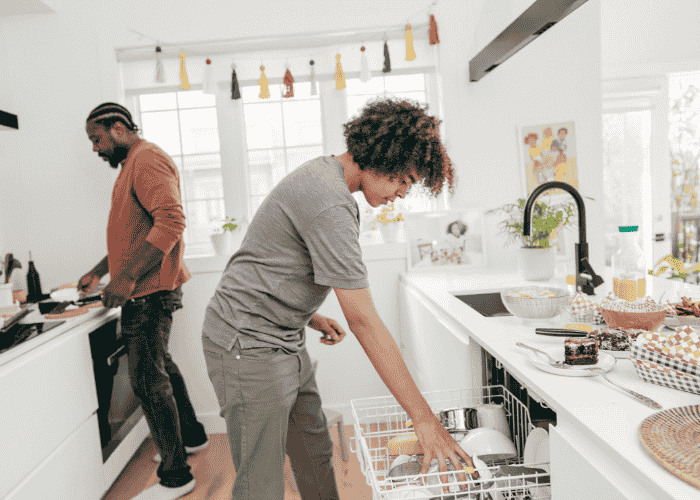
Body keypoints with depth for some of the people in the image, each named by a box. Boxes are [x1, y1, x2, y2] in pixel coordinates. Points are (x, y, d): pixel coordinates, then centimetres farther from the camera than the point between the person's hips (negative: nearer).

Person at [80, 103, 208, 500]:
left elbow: (171, 221, -26)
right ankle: (191, 436, 36)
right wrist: (99, 273, 26)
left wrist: (127, 277, -27)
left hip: (150, 291, -11)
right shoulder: (132, 164, 22)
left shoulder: (147, 159, -12)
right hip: (146, 290, 11)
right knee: (160, 366, 19)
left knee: (148, 377, -5)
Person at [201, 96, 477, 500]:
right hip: (249, 346, -10)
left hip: (284, 341, 10)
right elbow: (364, 322, -28)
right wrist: (424, 419, -23)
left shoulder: (323, 173, 7)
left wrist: (310, 315, 11)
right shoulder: (330, 204, -26)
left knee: (315, 455, 17)